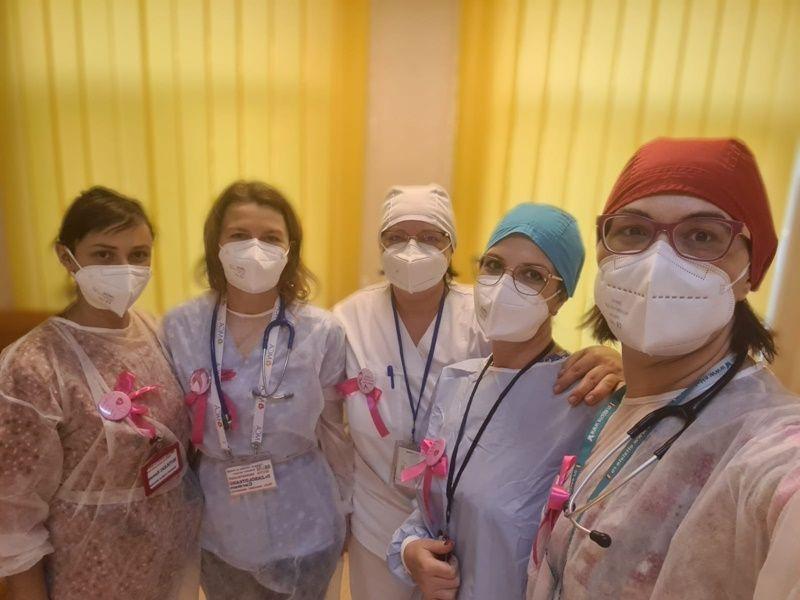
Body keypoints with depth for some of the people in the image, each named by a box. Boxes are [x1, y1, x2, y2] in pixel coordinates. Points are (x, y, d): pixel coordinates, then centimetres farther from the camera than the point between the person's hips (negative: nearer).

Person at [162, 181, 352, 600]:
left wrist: (347, 511, 6)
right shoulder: (180, 328, -12)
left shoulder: (322, 332, -16)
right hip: (218, 529, 2)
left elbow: (334, 431, -4)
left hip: (303, 529, -1)